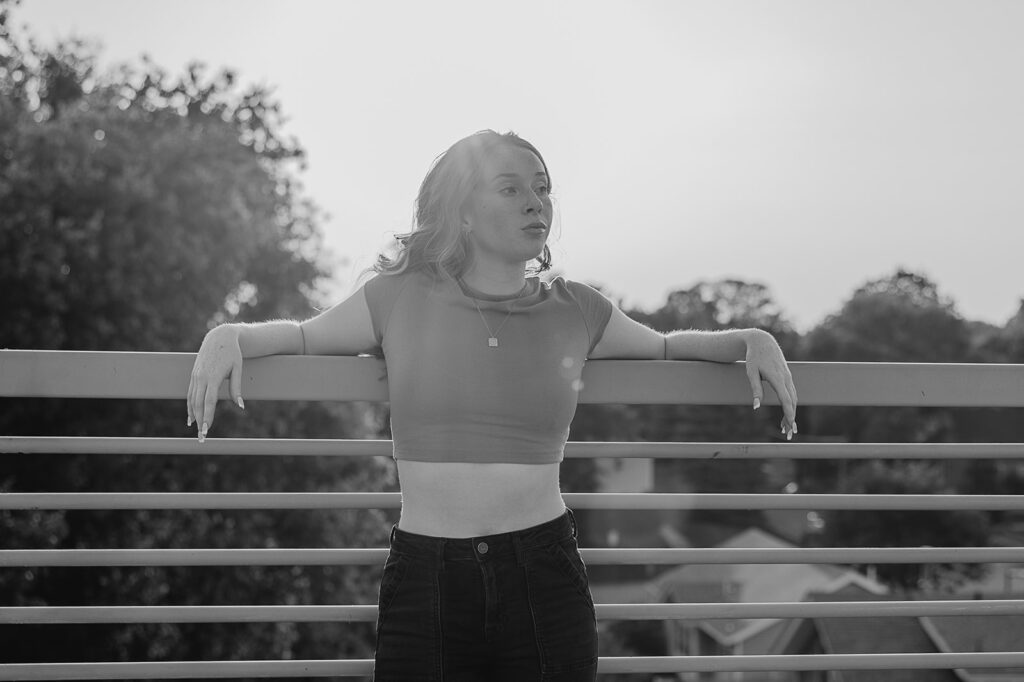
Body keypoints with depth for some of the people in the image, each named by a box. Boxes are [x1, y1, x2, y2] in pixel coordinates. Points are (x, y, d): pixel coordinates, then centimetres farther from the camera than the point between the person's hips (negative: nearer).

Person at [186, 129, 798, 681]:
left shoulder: (576, 312, 6)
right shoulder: (400, 300, 2)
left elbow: (663, 348, 24)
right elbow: (303, 336, 16)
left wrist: (752, 340, 10)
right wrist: (229, 336, -2)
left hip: (546, 579, 1)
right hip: (424, 584, -1)